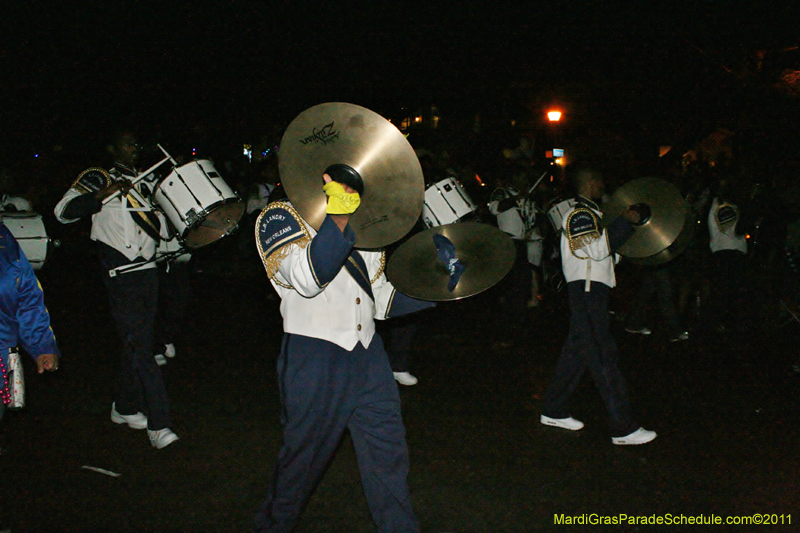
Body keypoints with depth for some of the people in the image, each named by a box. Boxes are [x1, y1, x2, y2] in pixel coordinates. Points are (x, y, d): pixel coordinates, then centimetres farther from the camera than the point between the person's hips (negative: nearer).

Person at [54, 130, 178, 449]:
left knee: (136, 343, 13)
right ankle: (158, 425, -13)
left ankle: (125, 408, 29)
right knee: (139, 347, -12)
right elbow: (63, 212, -11)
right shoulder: (96, 178, 2)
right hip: (120, 276, -6)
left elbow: (163, 228, 21)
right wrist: (103, 194, -21)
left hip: (148, 272, 6)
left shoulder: (146, 185, 20)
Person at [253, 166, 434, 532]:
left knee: (388, 453, 8)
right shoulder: (281, 217, -7)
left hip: (368, 355, 5)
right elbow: (309, 278, -28)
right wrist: (338, 215, -36)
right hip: (313, 360, -5)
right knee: (304, 457, 11)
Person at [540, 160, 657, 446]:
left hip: (591, 289, 11)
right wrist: (624, 222, -17)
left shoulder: (587, 213, 19)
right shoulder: (581, 214, -13)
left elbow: (602, 249, 24)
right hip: (587, 291, -11)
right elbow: (597, 250, -23)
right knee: (602, 357, -9)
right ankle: (623, 428, -6)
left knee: (576, 352, 15)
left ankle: (554, 411, 24)